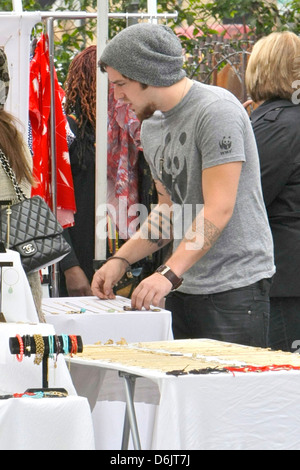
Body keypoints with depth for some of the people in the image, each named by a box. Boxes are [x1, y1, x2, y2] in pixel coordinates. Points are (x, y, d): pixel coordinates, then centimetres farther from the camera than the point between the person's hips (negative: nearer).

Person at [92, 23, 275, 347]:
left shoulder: (216, 111, -13)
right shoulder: (152, 126, 15)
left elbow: (218, 210, -19)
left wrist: (169, 273, -27)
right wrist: (121, 259, 7)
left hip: (235, 285, -8)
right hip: (184, 287, 8)